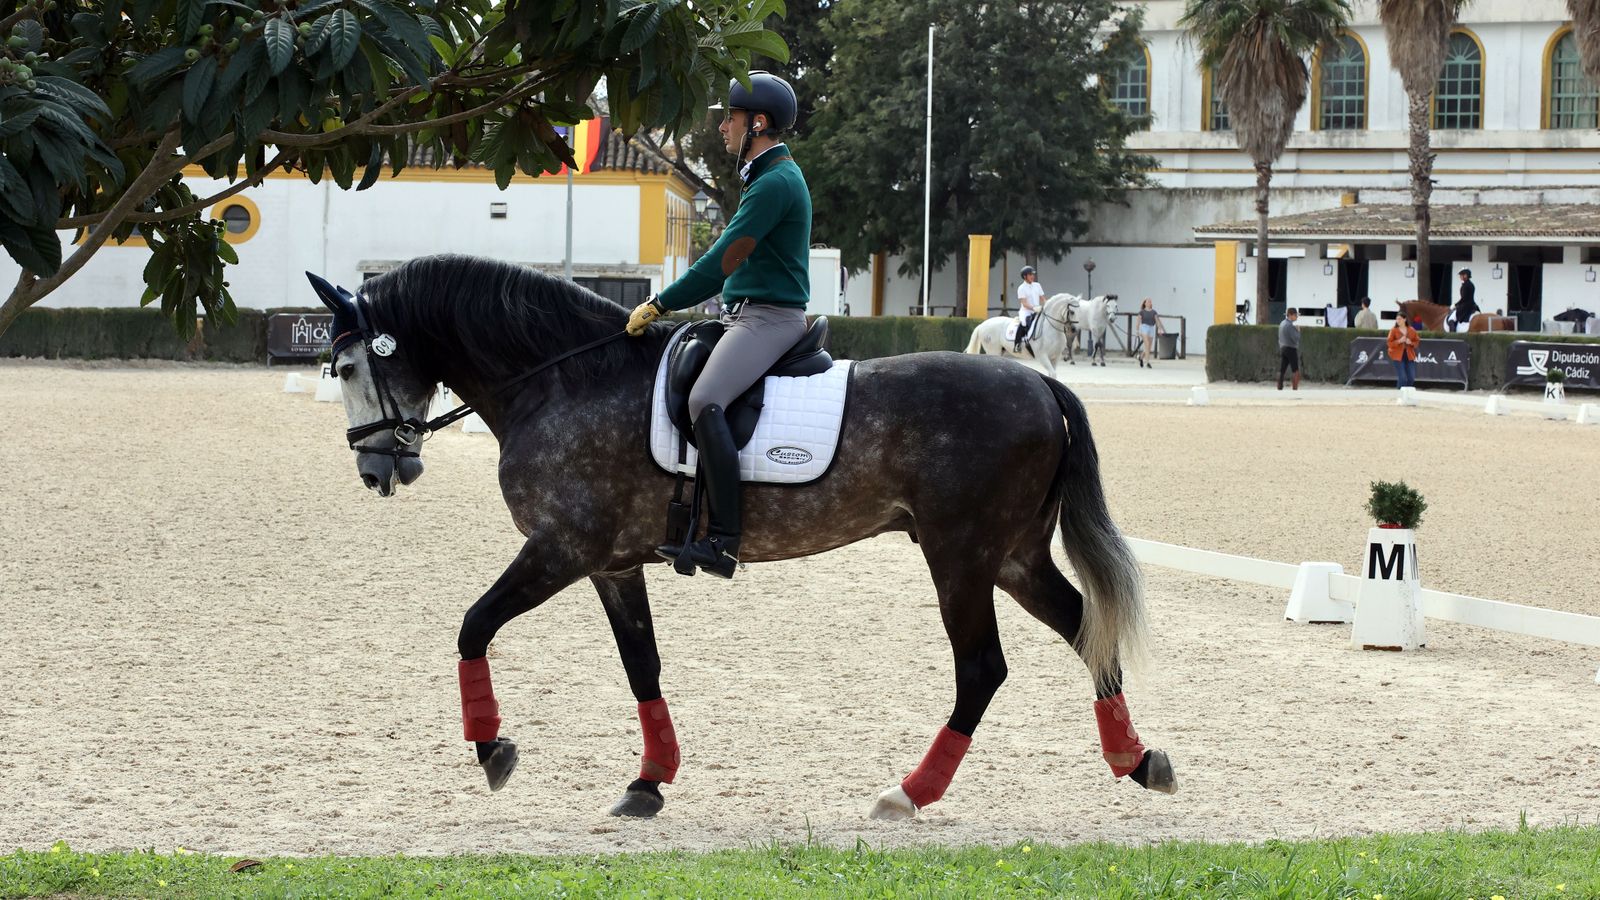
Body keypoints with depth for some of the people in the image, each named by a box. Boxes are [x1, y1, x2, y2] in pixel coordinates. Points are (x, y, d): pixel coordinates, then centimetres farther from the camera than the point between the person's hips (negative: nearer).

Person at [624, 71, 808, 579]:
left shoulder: (775, 183, -14)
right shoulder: (769, 176, 21)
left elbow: (722, 262, -19)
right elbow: (732, 263, 25)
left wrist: (659, 306, -15)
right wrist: (666, 306, 21)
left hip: (769, 319, -12)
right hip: (745, 314, 12)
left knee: (705, 400, -29)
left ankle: (723, 540, -35)